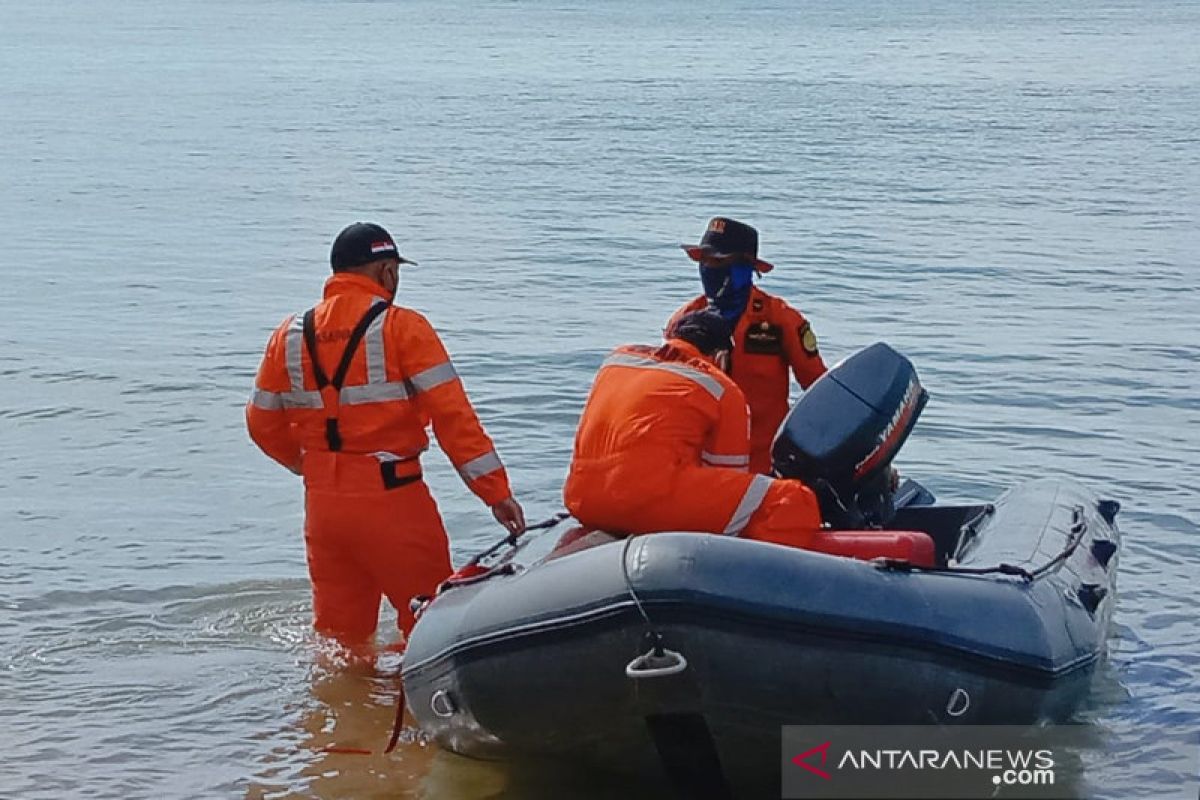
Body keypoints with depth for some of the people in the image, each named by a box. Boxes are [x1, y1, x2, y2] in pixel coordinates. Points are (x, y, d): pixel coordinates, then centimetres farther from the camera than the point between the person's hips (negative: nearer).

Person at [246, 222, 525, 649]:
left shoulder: (291, 335, 7)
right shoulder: (402, 328, -8)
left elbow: (263, 423, 14)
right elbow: (453, 416, -13)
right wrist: (496, 491, -11)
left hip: (323, 503, 6)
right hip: (392, 500, -5)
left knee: (337, 631, 17)